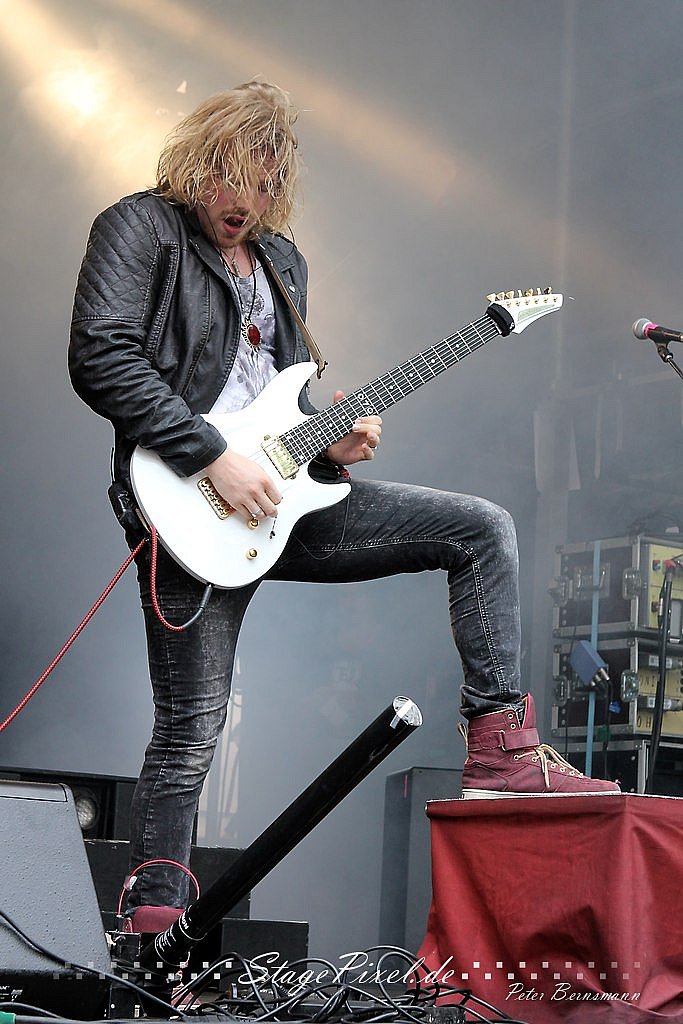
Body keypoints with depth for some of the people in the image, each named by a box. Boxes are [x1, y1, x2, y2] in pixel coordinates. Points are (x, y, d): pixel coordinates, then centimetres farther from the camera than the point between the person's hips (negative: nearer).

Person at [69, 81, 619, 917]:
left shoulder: (282, 261, 21)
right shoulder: (139, 229, -1)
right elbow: (100, 360, -15)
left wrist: (326, 445, 5)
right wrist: (214, 457, -19)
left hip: (282, 494, 7)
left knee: (482, 530, 1)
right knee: (188, 735, -6)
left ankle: (502, 750, -2)